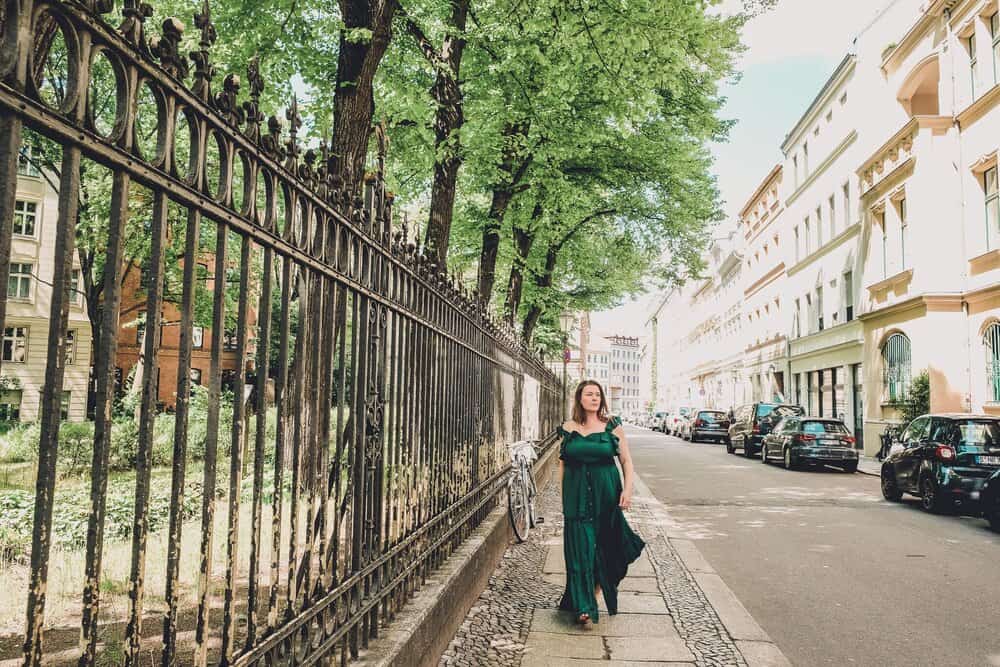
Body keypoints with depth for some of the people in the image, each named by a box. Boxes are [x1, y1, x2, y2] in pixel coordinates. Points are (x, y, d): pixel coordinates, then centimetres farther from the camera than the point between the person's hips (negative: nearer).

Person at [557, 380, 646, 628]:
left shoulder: (612, 426, -1)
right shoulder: (568, 428, 3)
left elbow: (626, 461, 0)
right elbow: (562, 463, 9)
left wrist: (627, 489, -11)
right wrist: (564, 495, 5)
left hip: (606, 494, 0)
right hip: (577, 496, 0)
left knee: (606, 545, 7)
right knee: (580, 547, -2)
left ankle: (601, 582, 36)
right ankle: (585, 608, 3)